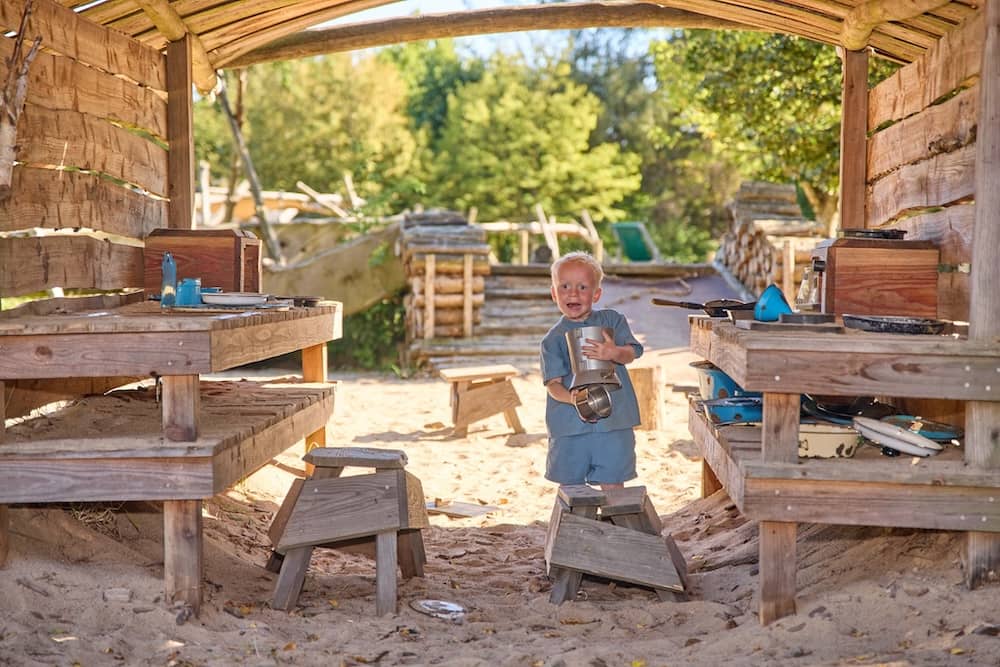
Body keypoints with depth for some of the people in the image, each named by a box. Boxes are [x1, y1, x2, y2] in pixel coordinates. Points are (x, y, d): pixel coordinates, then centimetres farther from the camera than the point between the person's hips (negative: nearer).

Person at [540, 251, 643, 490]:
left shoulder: (611, 320, 5)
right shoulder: (553, 339, 0)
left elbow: (631, 353, -5)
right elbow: (553, 382, -8)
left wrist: (613, 353, -28)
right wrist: (571, 398, -28)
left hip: (614, 421, 1)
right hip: (569, 425, 0)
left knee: (613, 487, 4)